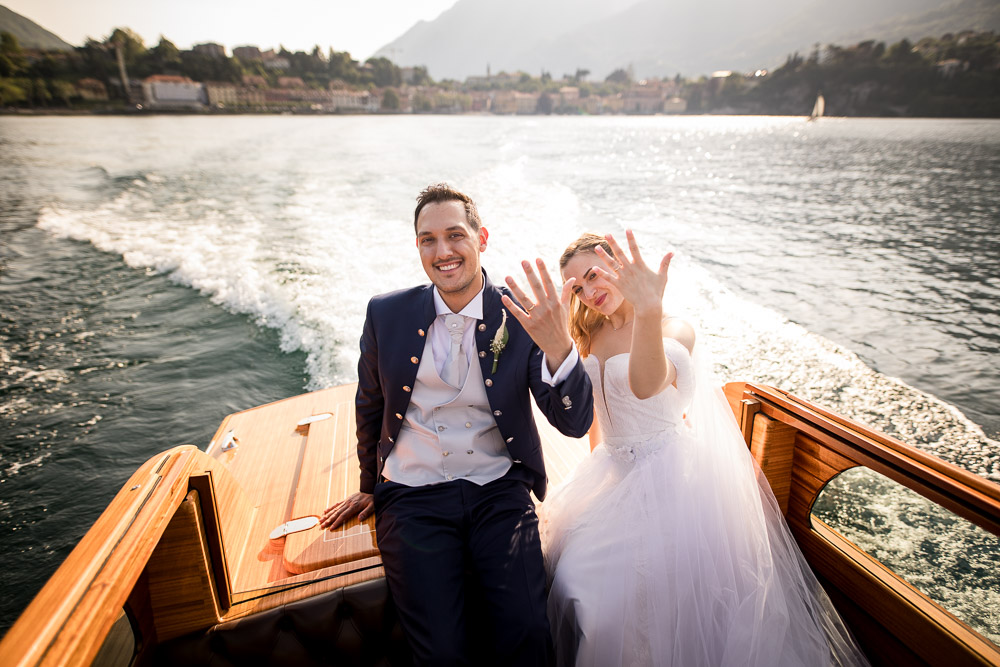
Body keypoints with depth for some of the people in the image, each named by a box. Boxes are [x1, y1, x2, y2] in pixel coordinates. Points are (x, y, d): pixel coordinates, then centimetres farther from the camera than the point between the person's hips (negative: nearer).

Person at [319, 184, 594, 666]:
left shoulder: (522, 319, -6)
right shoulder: (386, 314, -2)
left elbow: (575, 424, -12)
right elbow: (369, 408, 13)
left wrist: (558, 347, -31)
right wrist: (370, 488, 24)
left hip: (499, 493, 0)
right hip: (413, 498, 1)